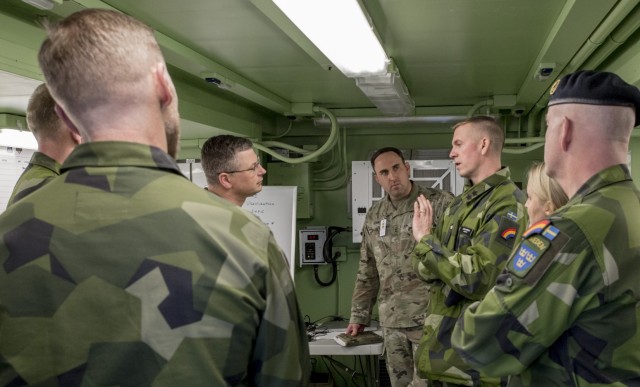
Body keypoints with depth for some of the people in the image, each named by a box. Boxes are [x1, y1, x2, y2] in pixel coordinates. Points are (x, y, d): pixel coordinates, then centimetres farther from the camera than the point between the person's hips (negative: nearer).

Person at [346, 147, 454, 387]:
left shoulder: (440, 203, -6)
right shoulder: (374, 216, 12)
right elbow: (367, 272, 17)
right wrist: (359, 316, 17)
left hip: (430, 318, -5)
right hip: (391, 322, 5)